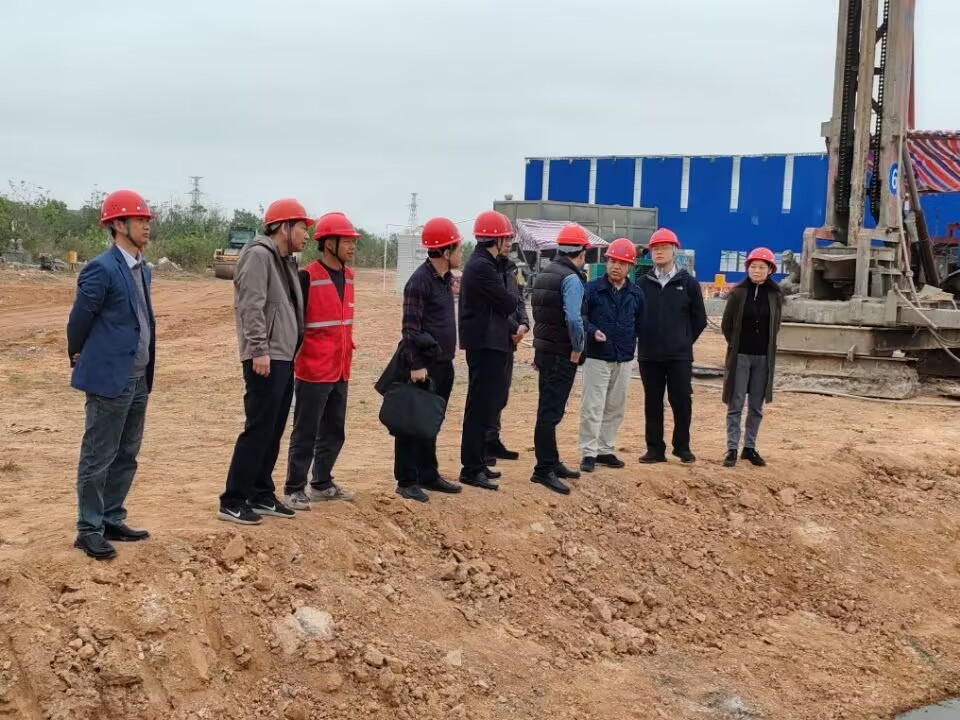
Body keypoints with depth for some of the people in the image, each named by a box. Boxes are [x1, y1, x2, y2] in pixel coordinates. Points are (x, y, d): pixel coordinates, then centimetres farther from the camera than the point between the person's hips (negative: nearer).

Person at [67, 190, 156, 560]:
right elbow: (79, 319, -8)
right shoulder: (101, 269, -15)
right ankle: (89, 530, 9)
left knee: (126, 457, 15)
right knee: (98, 458, 1)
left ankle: (111, 521, 26)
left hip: (138, 379, 8)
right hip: (109, 378, -8)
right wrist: (80, 359, 6)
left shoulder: (142, 269, 11)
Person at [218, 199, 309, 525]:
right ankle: (232, 501, -4)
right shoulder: (259, 255, -11)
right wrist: (259, 350, -24)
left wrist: (291, 350, 16)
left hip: (284, 358, 10)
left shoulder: (286, 261, 18)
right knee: (258, 429, -9)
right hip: (266, 359, -10)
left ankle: (262, 494, 21)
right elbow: (251, 307, -19)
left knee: (274, 431, 13)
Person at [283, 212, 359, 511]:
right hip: (313, 370, -8)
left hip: (340, 370, 8)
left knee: (334, 431, 16)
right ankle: (293, 489, 10)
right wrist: (290, 360, -13)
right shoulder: (308, 277, -14)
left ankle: (322, 484, 29)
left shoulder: (347, 276, 10)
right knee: (305, 433, 0)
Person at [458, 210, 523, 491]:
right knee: (479, 407, -7)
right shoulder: (482, 267, -17)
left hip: (489, 344, 11)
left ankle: (478, 463, 24)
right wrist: (512, 297, 5)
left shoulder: (484, 264, 16)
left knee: (485, 405, 16)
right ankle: (471, 469, -3)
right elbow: (508, 304, -18)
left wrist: (510, 329, 7)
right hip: (485, 344, -11)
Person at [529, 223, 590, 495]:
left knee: (549, 409, 17)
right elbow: (573, 319, -27)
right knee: (551, 412, -6)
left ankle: (551, 462, 27)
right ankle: (543, 470, -3)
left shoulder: (544, 274, 11)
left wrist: (541, 347, 15)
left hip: (544, 349, 9)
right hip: (561, 354, -9)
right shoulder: (571, 279, -17)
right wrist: (577, 348, -14)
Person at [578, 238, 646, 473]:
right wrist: (593, 332, -23)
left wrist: (629, 343, 6)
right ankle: (589, 453, 2)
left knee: (615, 409, 11)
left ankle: (606, 450, 22)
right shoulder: (591, 289, -6)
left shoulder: (636, 294, 6)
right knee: (592, 407, -5)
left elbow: (639, 324, 15)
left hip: (624, 359, 5)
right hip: (597, 357, -4)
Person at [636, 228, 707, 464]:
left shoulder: (688, 283, 0)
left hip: (679, 356, -1)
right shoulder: (642, 283, 4)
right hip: (649, 355, 2)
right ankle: (655, 449, 14)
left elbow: (699, 319, 6)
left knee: (682, 401, 1)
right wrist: (646, 339, 5)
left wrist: (684, 341, 5)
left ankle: (682, 447, 15)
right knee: (653, 403, 7)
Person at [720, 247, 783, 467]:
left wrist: (765, 345, 6)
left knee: (757, 406, 8)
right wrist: (736, 344, 4)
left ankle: (750, 447, 18)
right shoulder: (738, 292, -4)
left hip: (763, 357, 2)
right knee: (736, 404, -1)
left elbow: (775, 326, 11)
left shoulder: (775, 295, 1)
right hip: (740, 356, -2)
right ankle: (732, 449, 3)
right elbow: (726, 324, 2)